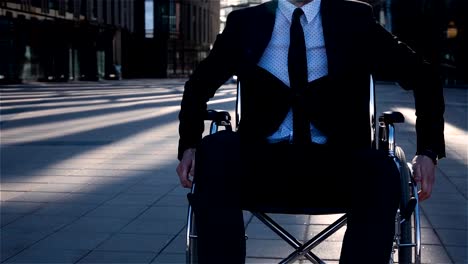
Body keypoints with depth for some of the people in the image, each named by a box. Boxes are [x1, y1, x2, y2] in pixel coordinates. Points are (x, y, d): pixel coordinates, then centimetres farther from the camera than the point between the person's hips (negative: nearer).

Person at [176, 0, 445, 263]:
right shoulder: (246, 23, 10)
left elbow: (424, 75, 9)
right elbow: (199, 84, 16)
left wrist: (428, 151, -4)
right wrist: (189, 145, -2)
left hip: (335, 165, 0)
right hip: (262, 163, 1)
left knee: (380, 169, -33)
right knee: (217, 148, -31)